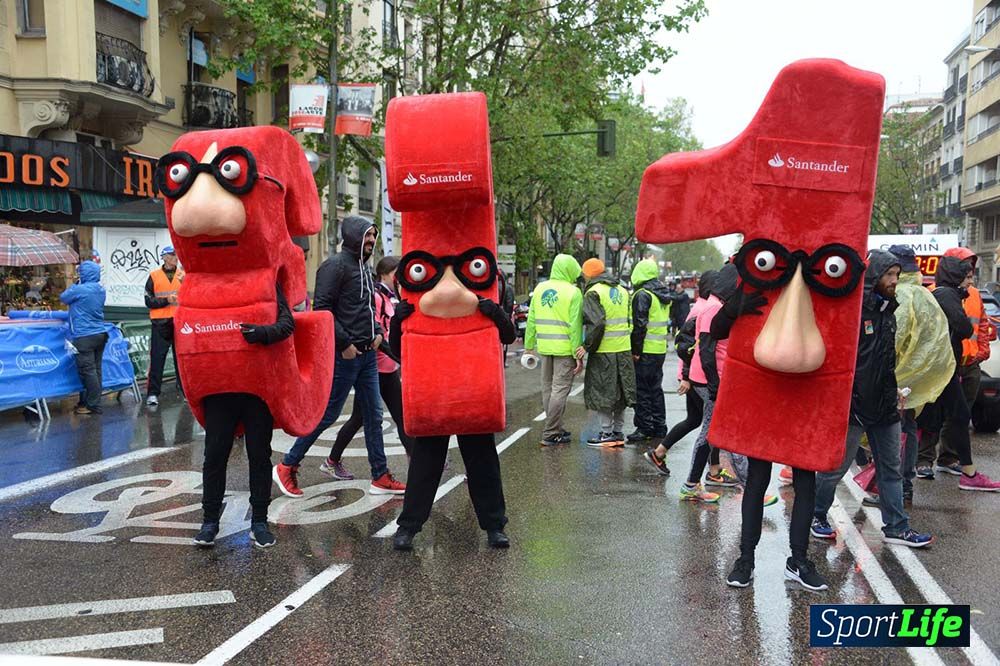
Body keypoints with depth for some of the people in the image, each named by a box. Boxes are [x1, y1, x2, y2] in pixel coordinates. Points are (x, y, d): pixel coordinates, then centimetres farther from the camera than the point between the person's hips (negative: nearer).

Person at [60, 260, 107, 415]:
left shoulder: (80, 290, -14)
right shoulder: (101, 290, 10)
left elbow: (63, 297, 2)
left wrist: (74, 285, 15)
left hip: (84, 336, -8)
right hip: (100, 334, 8)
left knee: (88, 371, -5)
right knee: (95, 369, 9)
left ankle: (94, 405, -3)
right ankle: (87, 401, 18)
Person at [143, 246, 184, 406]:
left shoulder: (183, 275, 9)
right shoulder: (154, 276, 3)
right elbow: (149, 301, 0)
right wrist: (166, 300, -13)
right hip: (160, 323, -2)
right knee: (157, 358, -2)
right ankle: (152, 393, 1)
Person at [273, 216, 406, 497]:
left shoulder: (364, 268, 16)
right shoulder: (336, 265, -12)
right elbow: (322, 308, -19)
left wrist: (376, 331, 8)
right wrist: (345, 344, -19)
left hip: (367, 355, 9)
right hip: (344, 356, -9)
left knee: (373, 415, 10)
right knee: (327, 414, -2)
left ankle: (381, 477, 17)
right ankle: (287, 467, 12)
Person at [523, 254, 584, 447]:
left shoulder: (540, 289, 7)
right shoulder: (573, 292, -10)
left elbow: (531, 320, 9)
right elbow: (575, 326, -13)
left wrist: (529, 345, 14)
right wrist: (578, 355, -11)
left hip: (545, 347, 6)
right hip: (565, 349, -6)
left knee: (547, 388, 15)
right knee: (560, 389, -2)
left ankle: (555, 428, 25)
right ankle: (551, 434, -2)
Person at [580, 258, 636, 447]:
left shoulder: (593, 292, -9)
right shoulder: (622, 291, 15)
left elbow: (596, 323, -20)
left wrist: (588, 346, -13)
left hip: (604, 351, -7)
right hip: (624, 350, 7)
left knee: (602, 392, 2)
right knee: (620, 391, 14)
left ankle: (606, 433, 5)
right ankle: (619, 432, 21)